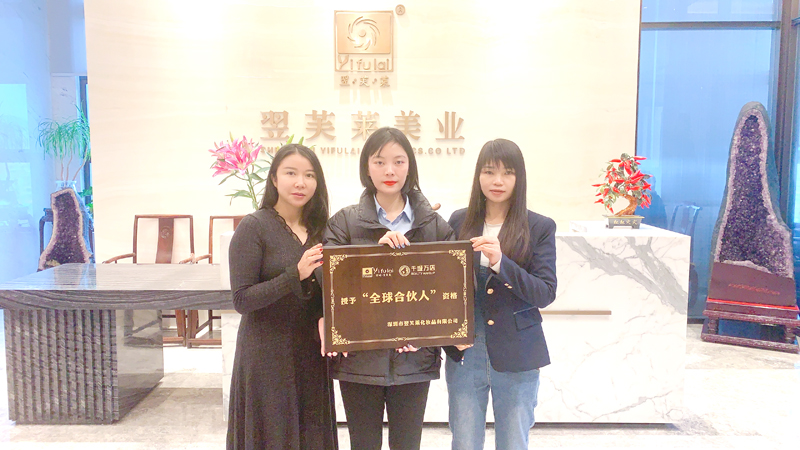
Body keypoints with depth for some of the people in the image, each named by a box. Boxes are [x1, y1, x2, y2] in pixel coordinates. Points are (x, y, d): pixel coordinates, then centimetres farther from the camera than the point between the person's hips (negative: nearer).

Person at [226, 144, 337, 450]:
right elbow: (242, 300, -14)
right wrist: (296, 275, -25)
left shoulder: (318, 228, 7)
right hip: (268, 355, -5)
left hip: (311, 354, 5)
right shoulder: (254, 227, -10)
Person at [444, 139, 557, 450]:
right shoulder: (459, 222, 3)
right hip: (464, 352, 2)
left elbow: (546, 293, -10)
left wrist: (500, 262, -24)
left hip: (516, 355, -1)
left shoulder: (540, 227, -3)